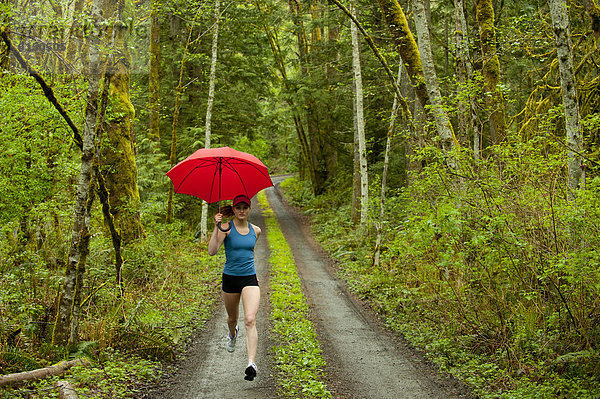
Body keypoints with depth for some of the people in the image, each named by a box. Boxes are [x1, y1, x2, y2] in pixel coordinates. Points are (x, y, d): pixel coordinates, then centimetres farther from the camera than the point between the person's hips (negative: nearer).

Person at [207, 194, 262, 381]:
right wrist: (216, 227, -27)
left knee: (250, 320, -18)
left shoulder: (255, 230, 5)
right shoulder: (226, 228, -8)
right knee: (232, 318, 20)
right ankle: (232, 334, 57)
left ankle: (251, 363, -24)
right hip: (230, 279, -1)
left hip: (249, 279, 1)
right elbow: (212, 251, -21)